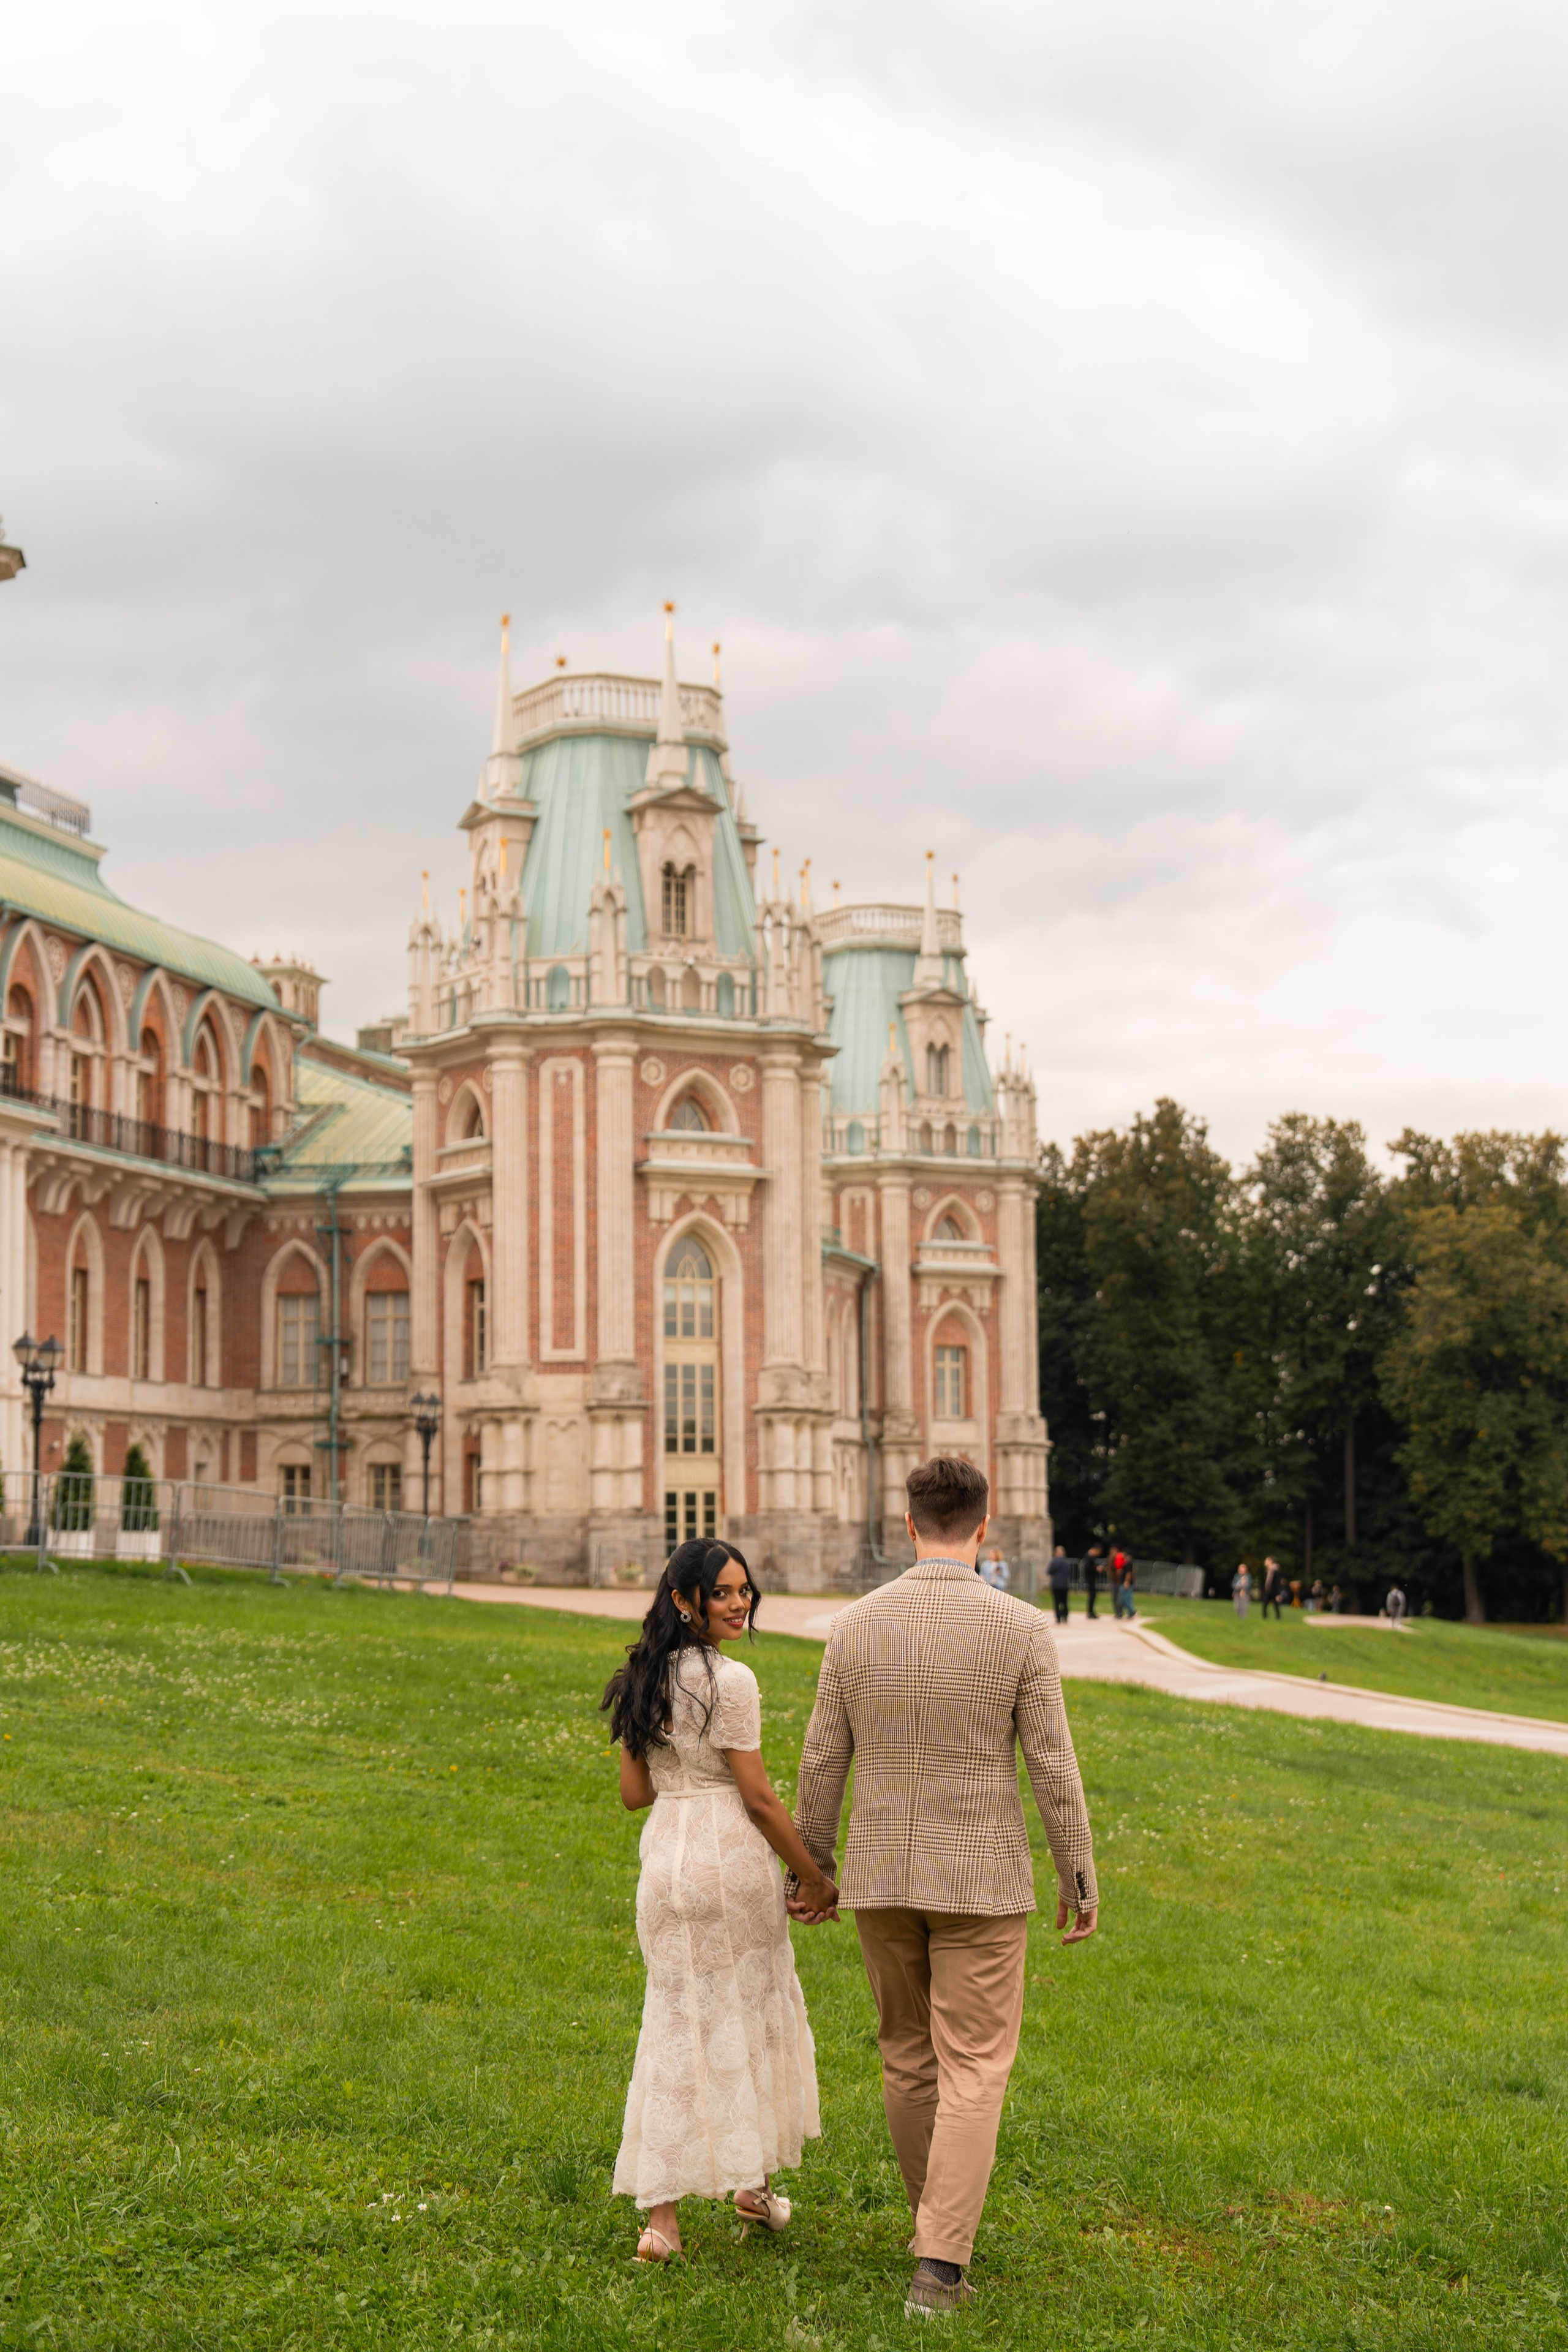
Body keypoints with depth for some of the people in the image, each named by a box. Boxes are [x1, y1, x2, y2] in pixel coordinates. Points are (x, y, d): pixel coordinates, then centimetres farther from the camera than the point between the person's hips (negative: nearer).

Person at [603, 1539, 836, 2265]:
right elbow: (758, 1799, -12)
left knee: (677, 2028, 10)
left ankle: (661, 2214, 5)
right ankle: (753, 2181, 29)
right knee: (752, 2015, 14)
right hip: (731, 1858, -6)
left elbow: (633, 1793, 11)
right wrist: (815, 1878, -3)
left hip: (663, 1858, 6)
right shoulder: (729, 1681, -14)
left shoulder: (642, 1679, 7)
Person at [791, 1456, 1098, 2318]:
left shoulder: (856, 1624, -3)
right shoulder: (1021, 1629, -11)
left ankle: (938, 2223, 33)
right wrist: (1079, 1881, 2)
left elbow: (822, 1762, 3)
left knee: (908, 2058, 19)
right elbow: (1053, 1768, -9)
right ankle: (939, 2264, -8)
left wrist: (812, 1868, 15)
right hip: (979, 1882, -3)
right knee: (973, 2071, 1)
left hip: (881, 1875, 3)